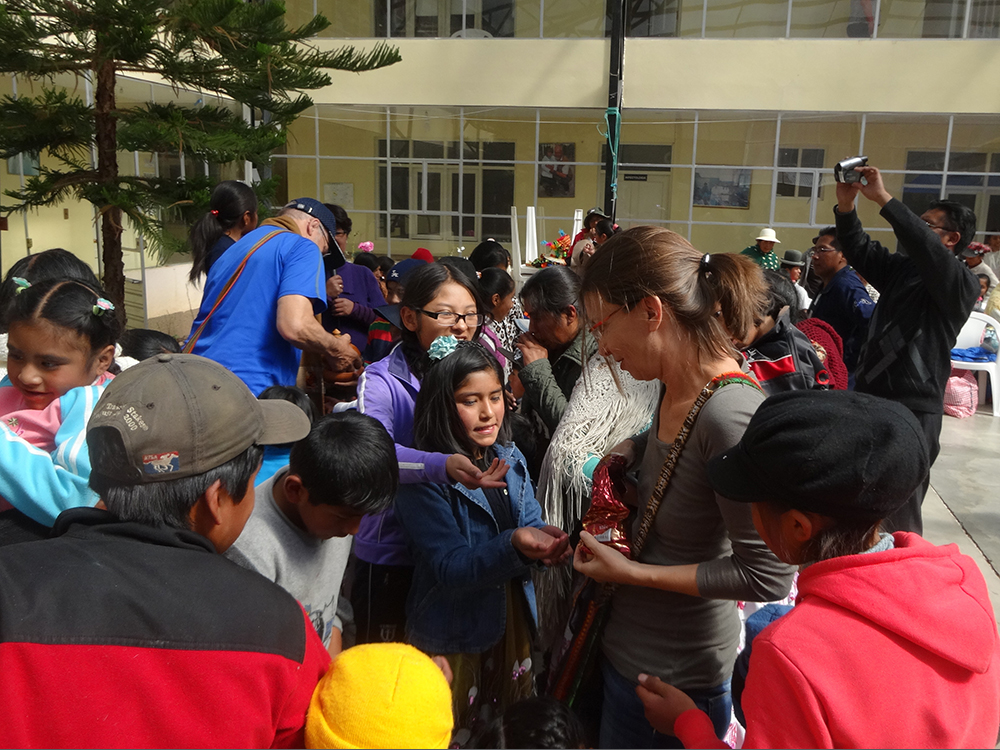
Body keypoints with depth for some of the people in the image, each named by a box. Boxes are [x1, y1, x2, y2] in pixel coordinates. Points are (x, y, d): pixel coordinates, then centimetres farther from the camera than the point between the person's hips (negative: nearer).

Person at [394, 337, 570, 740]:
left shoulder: (510, 458, -1)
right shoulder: (424, 479, -21)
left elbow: (530, 523, 1)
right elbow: (450, 569, -24)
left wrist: (545, 539, -23)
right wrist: (514, 545, -39)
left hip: (512, 624, 6)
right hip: (454, 636, -6)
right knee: (456, 736, 15)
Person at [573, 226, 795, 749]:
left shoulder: (730, 414, -30)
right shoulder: (677, 388, -5)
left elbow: (769, 576, -25)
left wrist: (632, 572, -21)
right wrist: (631, 450, -2)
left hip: (674, 676, -7)